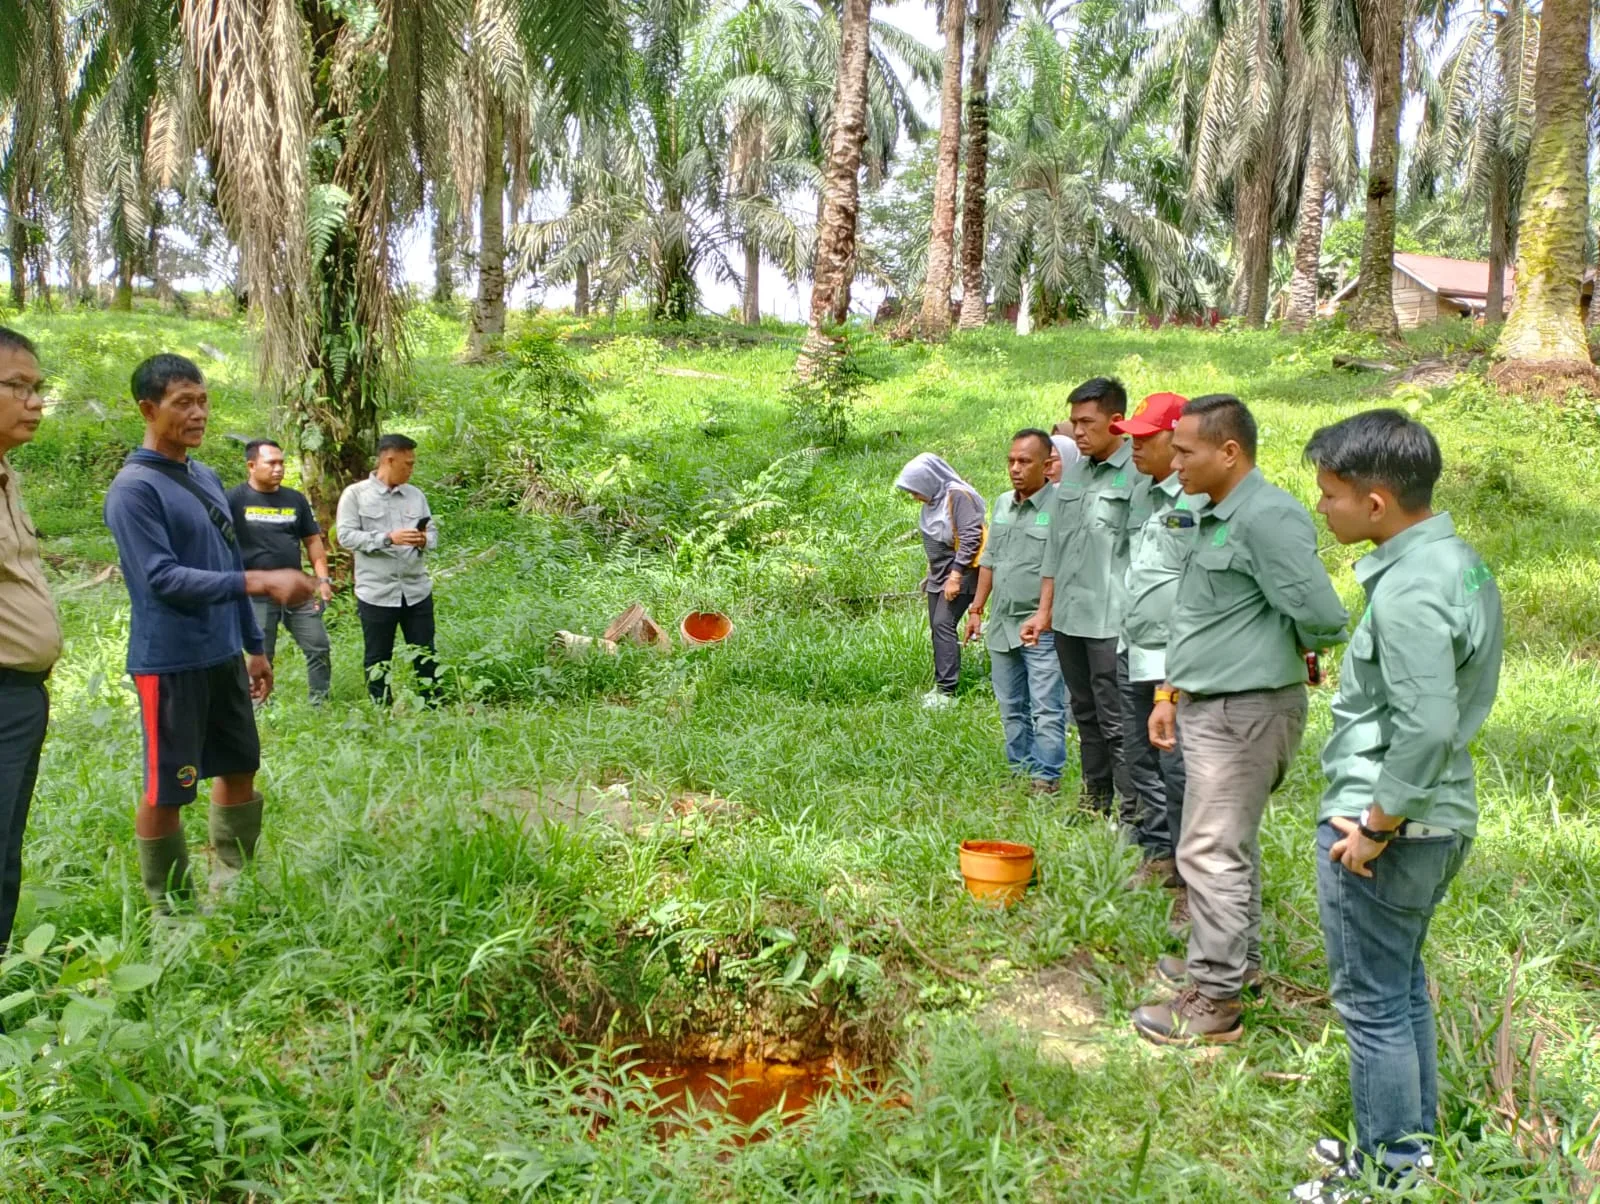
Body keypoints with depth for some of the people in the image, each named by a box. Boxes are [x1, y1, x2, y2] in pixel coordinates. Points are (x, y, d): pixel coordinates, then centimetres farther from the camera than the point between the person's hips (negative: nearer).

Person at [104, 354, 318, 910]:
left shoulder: (207, 478, 12)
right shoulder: (134, 489, -13)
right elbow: (163, 578, -22)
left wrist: (254, 646, 18)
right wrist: (263, 582, -30)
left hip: (224, 656, 8)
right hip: (170, 663, -8)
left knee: (240, 768, 15)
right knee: (167, 791, 2)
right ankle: (170, 908, 17)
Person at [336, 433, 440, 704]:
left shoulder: (416, 494, 10)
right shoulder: (355, 494, -3)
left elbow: (434, 532, 12)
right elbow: (346, 536, -10)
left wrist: (424, 540, -12)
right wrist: (388, 538, -20)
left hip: (417, 590, 4)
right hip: (376, 593, -4)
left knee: (425, 654, 9)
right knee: (378, 659, 7)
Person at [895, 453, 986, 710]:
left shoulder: (958, 496, -17)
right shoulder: (933, 500, 10)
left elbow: (971, 537, -22)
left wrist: (956, 575, -22)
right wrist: (931, 574, 18)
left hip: (960, 574, -9)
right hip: (939, 574, 9)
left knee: (944, 625, -15)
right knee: (936, 627, 8)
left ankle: (947, 691, -15)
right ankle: (940, 685, 14)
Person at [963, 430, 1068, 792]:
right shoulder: (1002, 504, 12)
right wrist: (976, 609, 18)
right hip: (1001, 625, 8)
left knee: (1046, 710, -2)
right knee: (1011, 709, 15)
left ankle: (1047, 777, 8)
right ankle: (1020, 771, 27)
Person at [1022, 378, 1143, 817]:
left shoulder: (1137, 473, -10)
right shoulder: (1072, 473, 14)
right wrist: (1044, 611, 18)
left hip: (1112, 620, -8)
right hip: (1068, 617, 8)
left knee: (1116, 722, -4)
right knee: (1085, 715, 17)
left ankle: (1133, 813, 5)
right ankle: (1095, 800, 29)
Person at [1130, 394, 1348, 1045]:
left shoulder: (1267, 516, -20)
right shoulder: (1215, 518, 13)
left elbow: (1322, 618, -24)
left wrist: (1287, 655, -4)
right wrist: (1169, 694, 18)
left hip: (1244, 713, -10)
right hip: (1209, 707, 10)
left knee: (1210, 853, -4)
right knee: (1231, 845, 21)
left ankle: (1214, 1002, 6)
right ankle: (1235, 960, 37)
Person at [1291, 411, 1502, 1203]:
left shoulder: (1408, 591, -24)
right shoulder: (1459, 561, 7)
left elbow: (1426, 727, -30)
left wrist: (1376, 826, -19)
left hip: (1383, 828, -10)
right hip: (1444, 815, 10)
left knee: (1372, 1004, 5)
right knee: (1402, 986, 22)